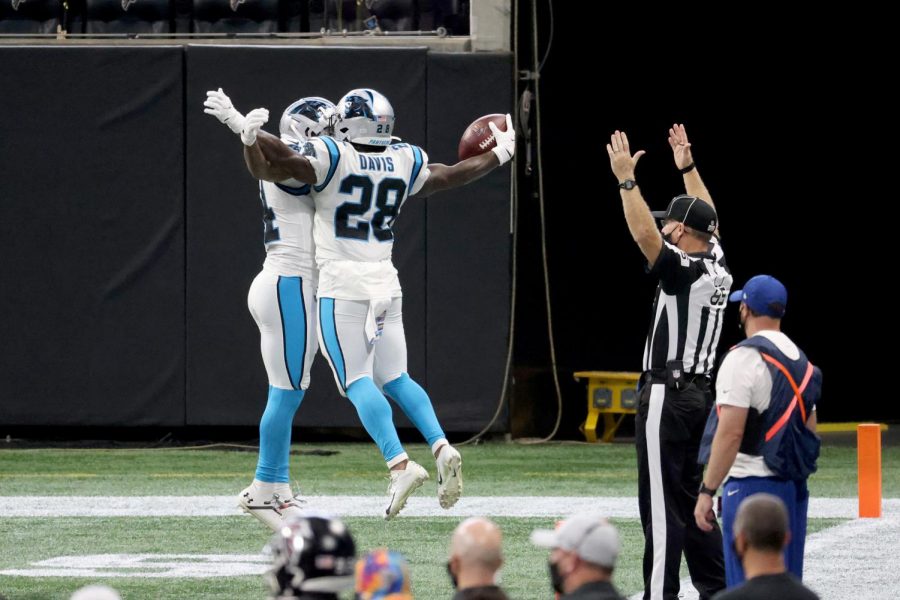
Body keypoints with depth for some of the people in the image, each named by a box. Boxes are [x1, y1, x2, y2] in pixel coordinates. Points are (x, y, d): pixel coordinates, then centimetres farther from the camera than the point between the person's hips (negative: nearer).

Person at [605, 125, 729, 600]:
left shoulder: (684, 271, -15)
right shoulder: (718, 266, 7)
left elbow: (644, 235, -27)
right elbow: (704, 220, 24)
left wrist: (627, 180, -23)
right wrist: (687, 168, 28)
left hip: (666, 397, -9)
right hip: (700, 393, 9)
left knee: (662, 504, -9)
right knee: (693, 498, 14)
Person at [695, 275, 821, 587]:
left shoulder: (743, 358, -13)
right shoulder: (800, 360, 14)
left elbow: (730, 433, -18)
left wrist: (707, 492, -16)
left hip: (752, 485, -8)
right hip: (794, 488, 8)